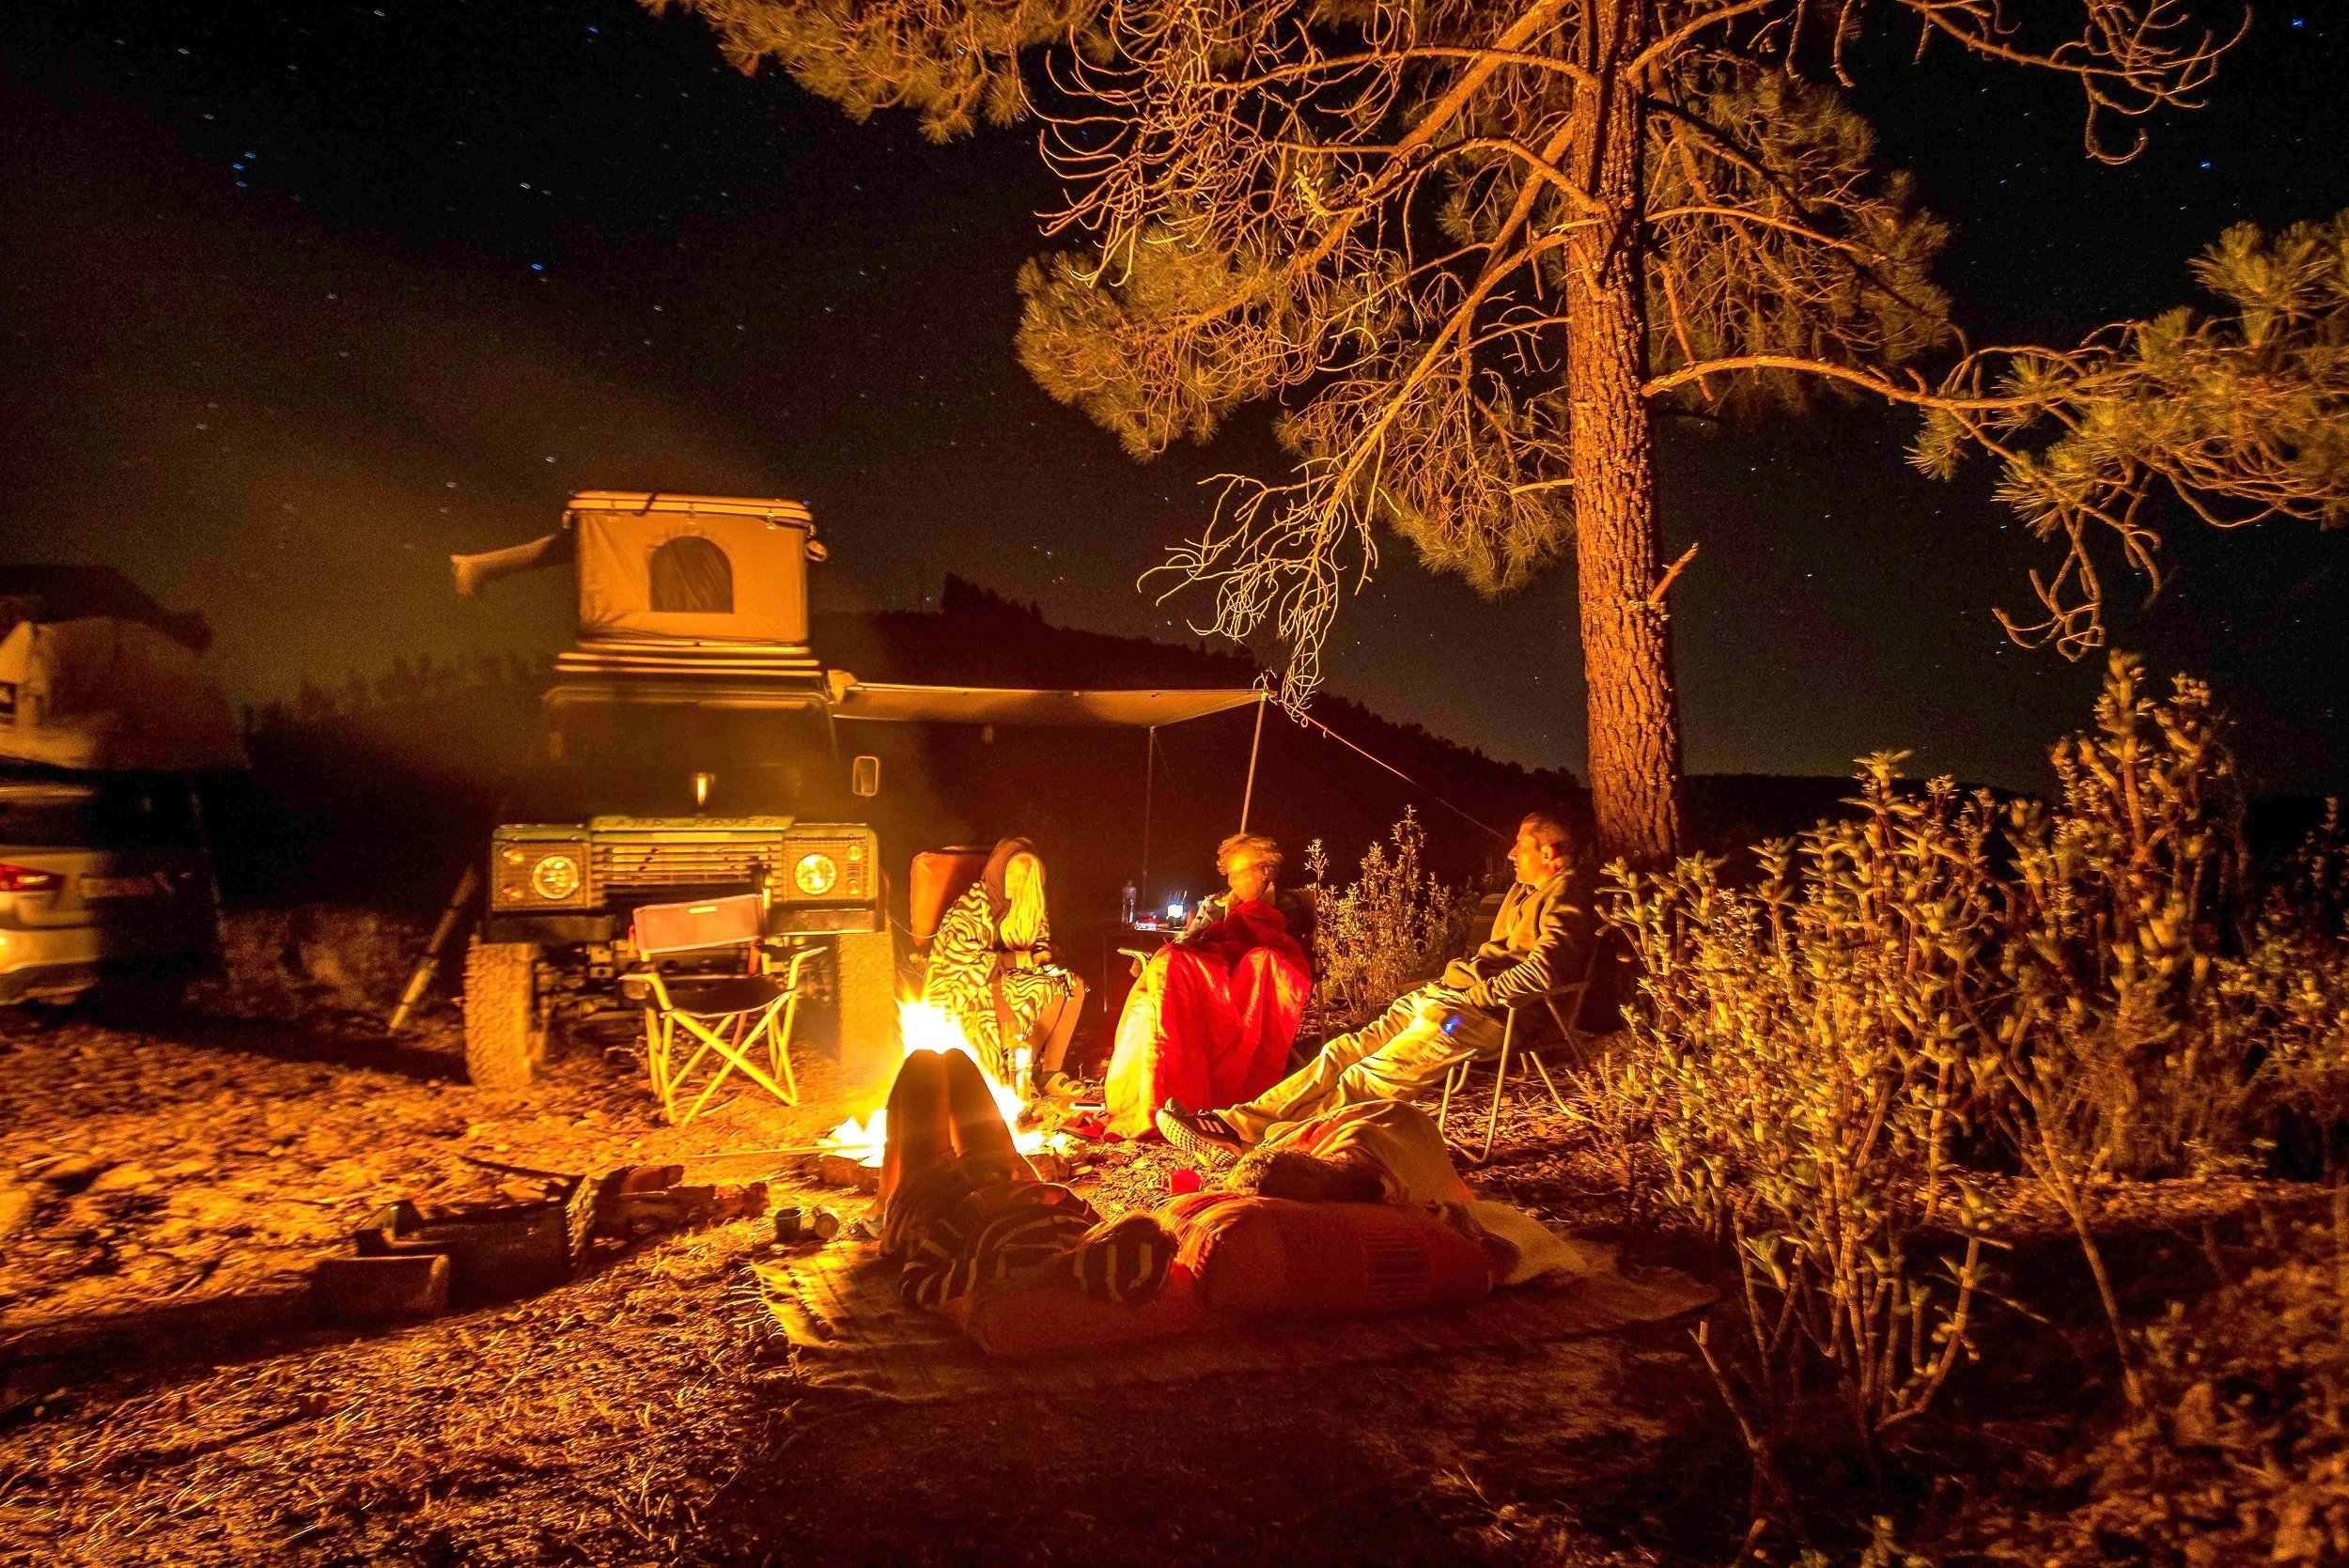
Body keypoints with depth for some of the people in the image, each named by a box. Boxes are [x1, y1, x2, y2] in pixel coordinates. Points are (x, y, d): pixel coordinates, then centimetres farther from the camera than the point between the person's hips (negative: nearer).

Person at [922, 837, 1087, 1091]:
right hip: (963, 992, -8)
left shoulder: (1022, 904, 7)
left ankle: (1050, 1070, -9)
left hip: (1003, 978, 8)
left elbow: (1042, 935, 22)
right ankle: (1017, 1072, -14)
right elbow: (958, 957, -25)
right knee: (1047, 989, -26)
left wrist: (1040, 955, -2)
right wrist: (1013, 960, -21)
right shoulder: (973, 904, -16)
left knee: (1074, 985, -9)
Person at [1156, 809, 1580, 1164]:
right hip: (1447, 992, 9)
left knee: (1373, 1074, -20)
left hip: (1487, 1010, -9)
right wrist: (1462, 975, 13)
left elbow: (1544, 968, -21)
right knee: (1347, 1051, -6)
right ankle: (1239, 1122, -13)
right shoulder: (1522, 891, 26)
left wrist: (1477, 994, -18)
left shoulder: (1562, 896, -6)